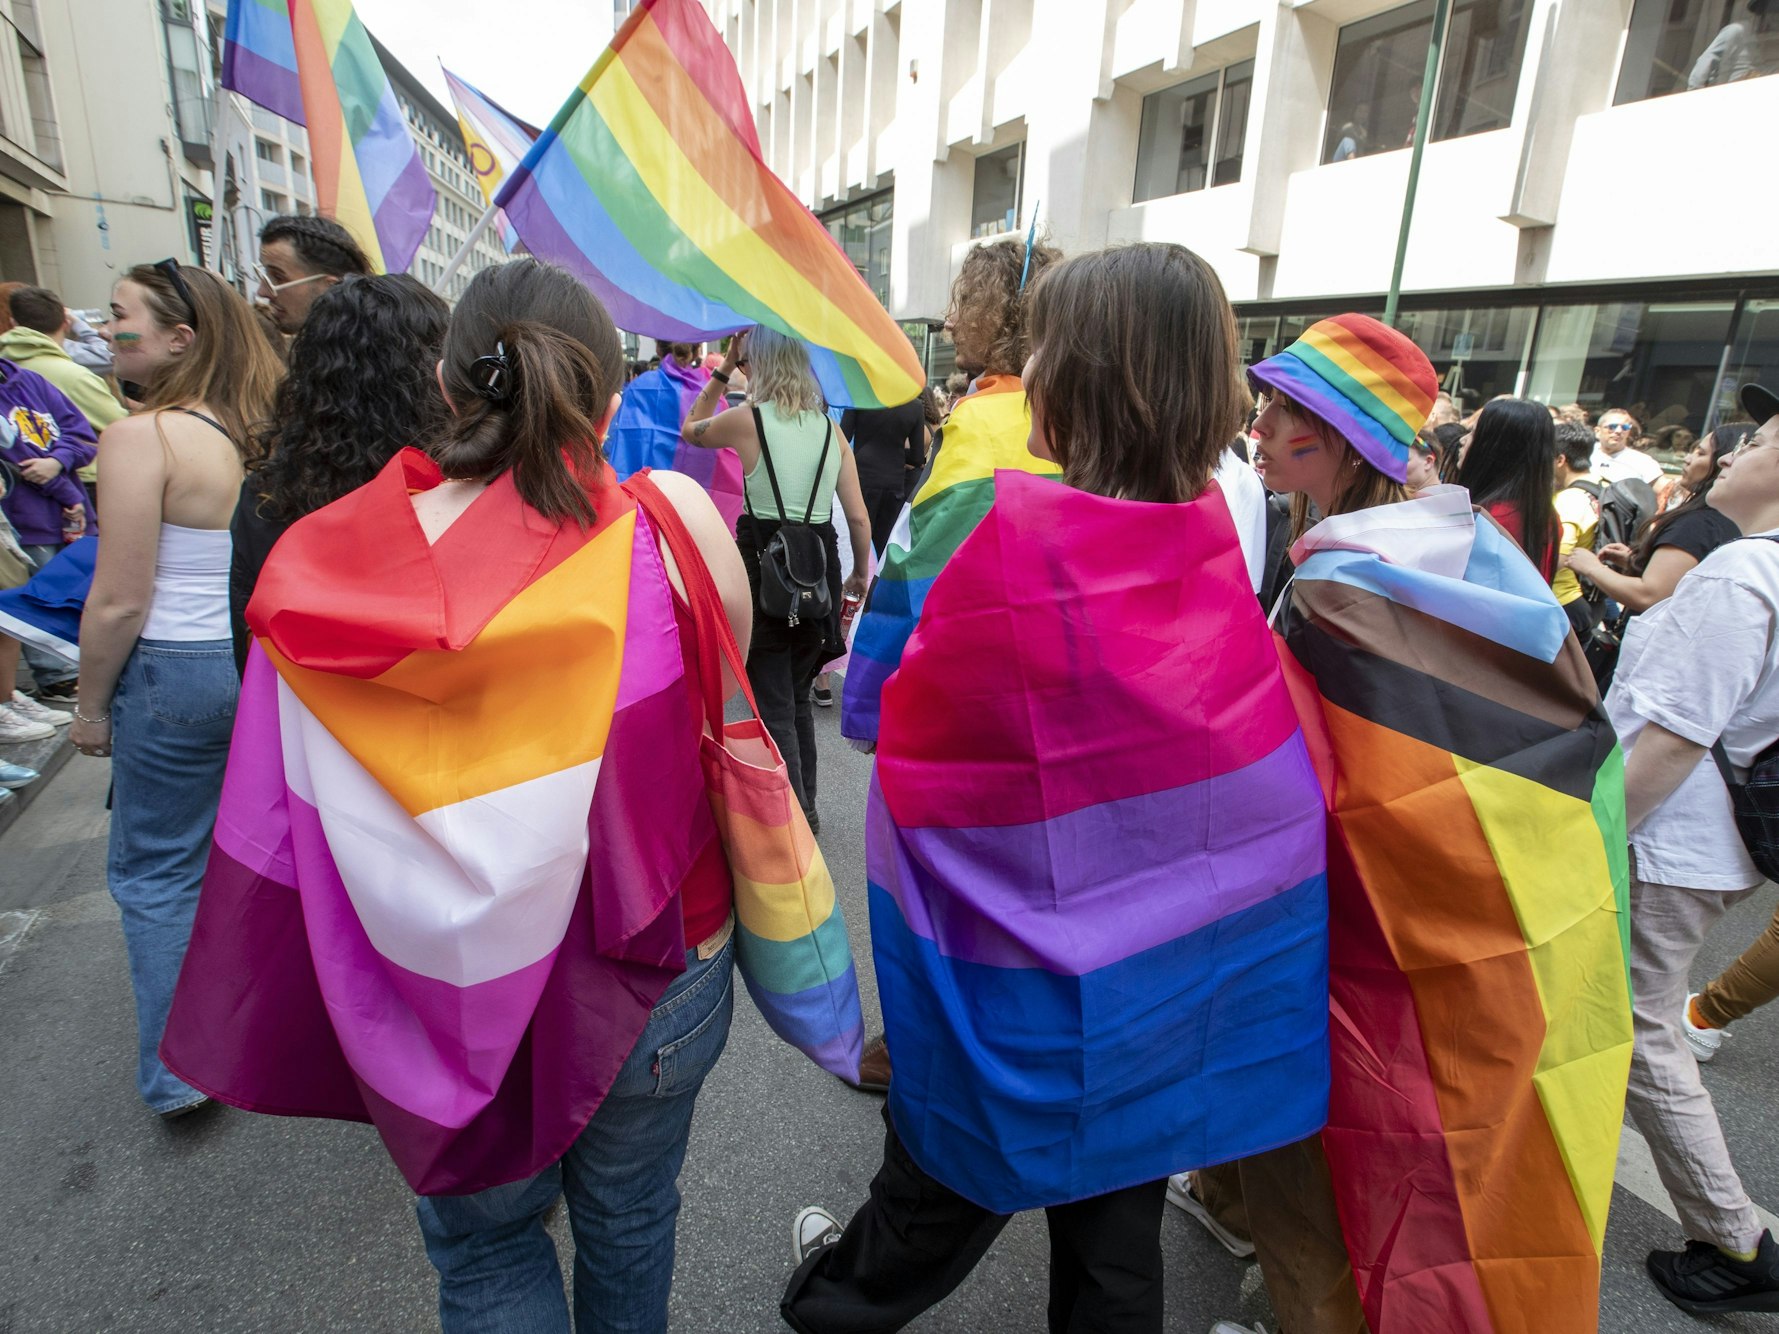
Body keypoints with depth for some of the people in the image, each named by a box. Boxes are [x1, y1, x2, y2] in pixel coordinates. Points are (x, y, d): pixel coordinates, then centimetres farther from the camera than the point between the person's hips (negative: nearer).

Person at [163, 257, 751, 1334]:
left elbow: (280, 834, -7)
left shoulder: (322, 569, -15)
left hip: (443, 1007, 1)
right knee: (629, 1224, 27)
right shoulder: (672, 526, -22)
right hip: (653, 985, 0)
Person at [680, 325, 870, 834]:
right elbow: (859, 518, 5)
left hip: (764, 564, -5)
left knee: (774, 706, 4)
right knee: (797, 697, 20)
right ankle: (805, 806, 31)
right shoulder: (831, 428, 6)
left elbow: (690, 430, 16)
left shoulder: (746, 420, -5)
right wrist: (859, 573, 19)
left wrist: (723, 368, 18)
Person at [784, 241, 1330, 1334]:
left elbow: (913, 730, -16)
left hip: (1030, 970, -3)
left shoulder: (1012, 531, -26)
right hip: (1176, 955, 4)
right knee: (1117, 1217, 25)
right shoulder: (1213, 528, -9)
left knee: (953, 1175, 24)